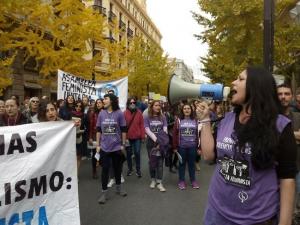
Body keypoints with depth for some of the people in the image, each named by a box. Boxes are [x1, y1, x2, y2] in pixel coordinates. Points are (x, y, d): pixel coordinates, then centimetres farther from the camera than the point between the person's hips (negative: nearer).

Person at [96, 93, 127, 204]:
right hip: (104, 147, 1)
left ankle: (118, 187, 34)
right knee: (105, 169, 4)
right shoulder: (101, 113, 0)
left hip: (117, 146, -1)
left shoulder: (119, 113, -6)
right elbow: (98, 130, 5)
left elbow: (123, 130, -2)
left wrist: (123, 144, -2)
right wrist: (97, 145, 2)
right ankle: (104, 192, 15)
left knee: (117, 168, 14)